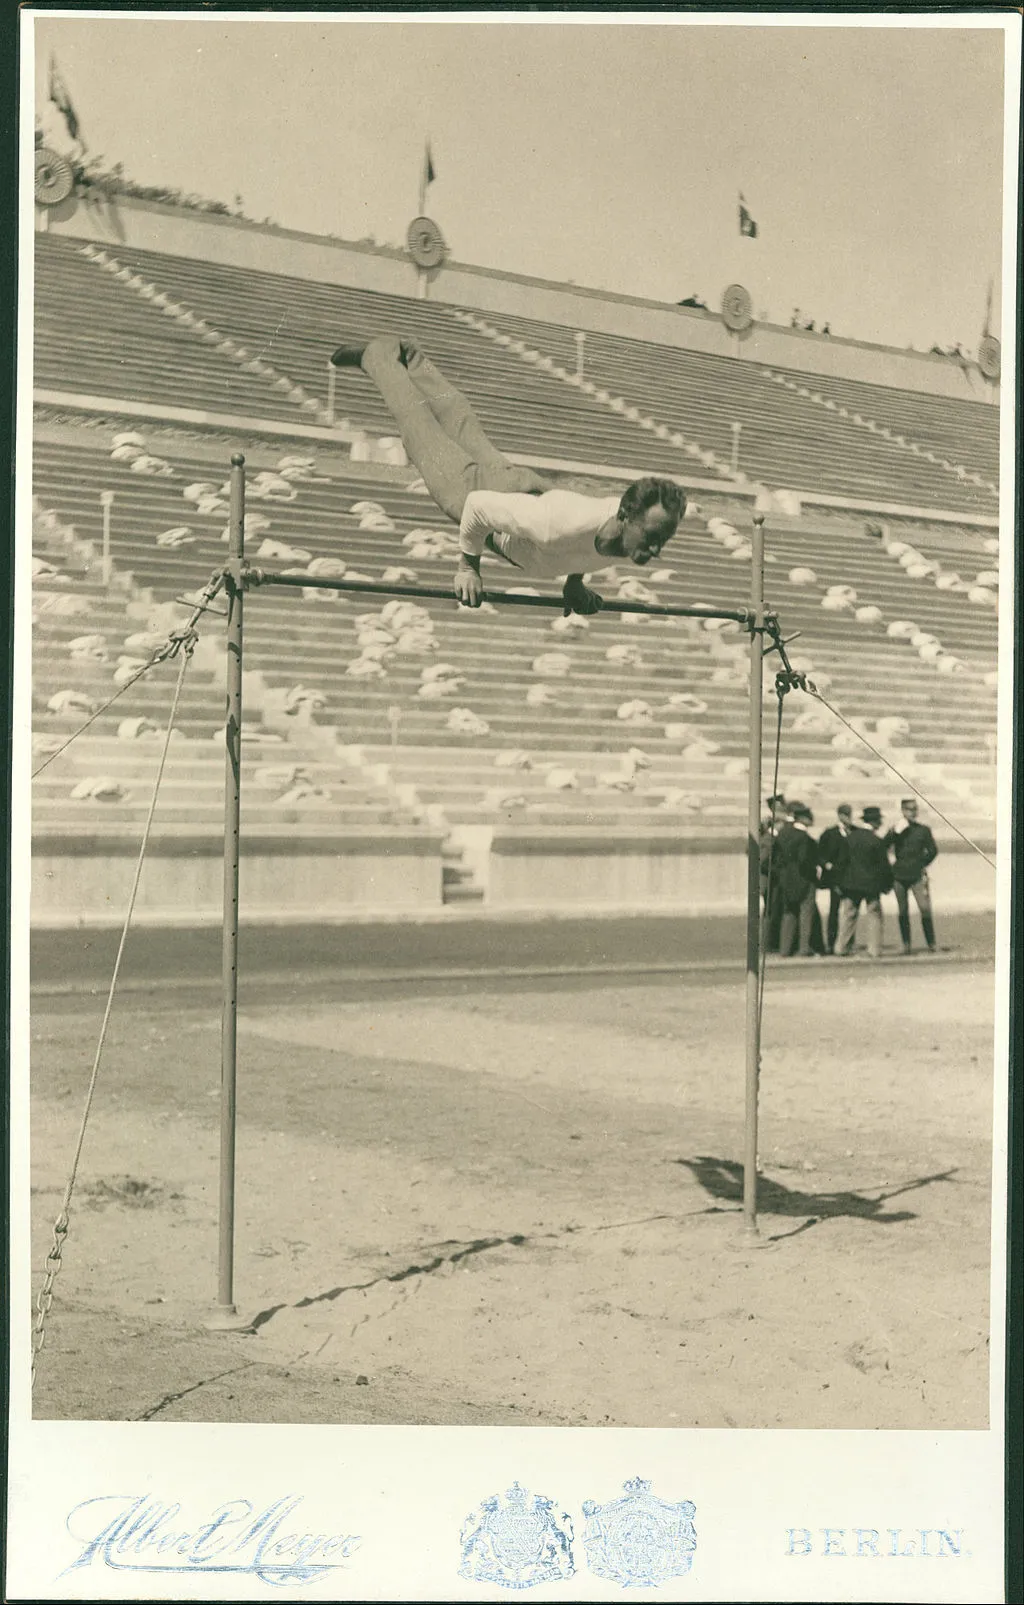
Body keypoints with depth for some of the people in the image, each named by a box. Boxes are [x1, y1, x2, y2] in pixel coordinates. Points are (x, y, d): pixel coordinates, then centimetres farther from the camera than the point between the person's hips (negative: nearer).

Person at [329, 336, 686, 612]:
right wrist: (467, 567, -25)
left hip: (534, 490, 5)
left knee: (464, 429, 32)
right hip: (476, 491, -5)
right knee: (423, 433, 23)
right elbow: (479, 505, -37)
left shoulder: (637, 521, -30)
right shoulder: (561, 523, -51)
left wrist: (575, 580, 3)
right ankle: (380, 355, 47)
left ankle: (410, 358, 57)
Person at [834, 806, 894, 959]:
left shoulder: (850, 837, 0)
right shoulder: (877, 841, -13)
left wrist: (840, 883, 9)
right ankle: (875, 950, 3)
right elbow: (884, 865, -9)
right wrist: (888, 884, 3)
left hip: (851, 883, 4)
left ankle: (843, 948, 12)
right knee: (874, 916, 5)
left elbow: (842, 861, 3)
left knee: (848, 915, 10)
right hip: (871, 883, -4)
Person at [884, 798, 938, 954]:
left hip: (917, 875, -1)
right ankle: (906, 944, 12)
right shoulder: (896, 830, 5)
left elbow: (933, 851, 8)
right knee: (903, 910, 5)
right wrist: (896, 832, -16)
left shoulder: (923, 830, 5)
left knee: (925, 909, -9)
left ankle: (931, 943, -3)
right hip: (899, 875, 1)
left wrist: (922, 864, 5)